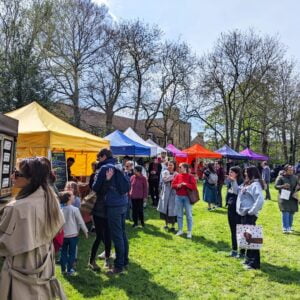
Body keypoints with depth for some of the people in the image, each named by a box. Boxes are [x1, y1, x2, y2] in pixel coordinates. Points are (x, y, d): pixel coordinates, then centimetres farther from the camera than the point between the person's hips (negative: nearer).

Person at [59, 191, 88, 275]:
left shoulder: (61, 210, -3)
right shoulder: (75, 209, -12)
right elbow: (80, 221, -8)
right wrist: (85, 231, 4)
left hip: (63, 235, 3)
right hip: (73, 235, -3)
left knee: (63, 252, 15)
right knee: (72, 253, 7)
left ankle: (63, 269, 22)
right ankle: (70, 270, 11)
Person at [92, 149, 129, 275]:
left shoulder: (104, 168, -7)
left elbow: (95, 187, -3)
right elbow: (128, 185, 19)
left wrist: (99, 193, 16)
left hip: (113, 205, -8)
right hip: (123, 203, 8)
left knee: (117, 236, -2)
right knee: (122, 233, 15)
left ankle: (119, 265, 5)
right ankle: (125, 261, 26)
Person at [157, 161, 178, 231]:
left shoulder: (176, 174, 2)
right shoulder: (164, 172, 5)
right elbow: (165, 179, -14)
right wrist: (173, 175, -15)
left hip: (173, 193, -1)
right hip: (166, 193, 1)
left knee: (173, 209, -2)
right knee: (165, 208, 7)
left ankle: (173, 225, 9)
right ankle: (166, 224, 23)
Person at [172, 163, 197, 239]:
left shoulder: (190, 176, -6)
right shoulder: (177, 176, 6)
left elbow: (194, 186, -13)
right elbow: (173, 184, 4)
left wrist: (186, 184, -20)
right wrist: (177, 185, -15)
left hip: (187, 197, -4)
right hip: (178, 197, 4)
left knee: (189, 215, 2)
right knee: (179, 214, 10)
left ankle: (189, 232, 11)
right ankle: (180, 230, 22)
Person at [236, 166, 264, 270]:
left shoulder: (255, 184, -15)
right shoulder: (246, 183, 13)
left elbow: (260, 200, -26)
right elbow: (237, 191, 23)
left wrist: (252, 211, -20)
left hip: (250, 215, -9)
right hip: (244, 214, 9)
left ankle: (254, 263, 3)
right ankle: (249, 259, 28)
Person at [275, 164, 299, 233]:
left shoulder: (295, 177, 8)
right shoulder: (280, 177, -5)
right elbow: (276, 186, -6)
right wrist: (283, 186, -24)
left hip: (292, 198, 5)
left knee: (291, 213, 10)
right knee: (285, 213, -11)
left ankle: (289, 227, 27)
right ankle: (285, 228, -8)